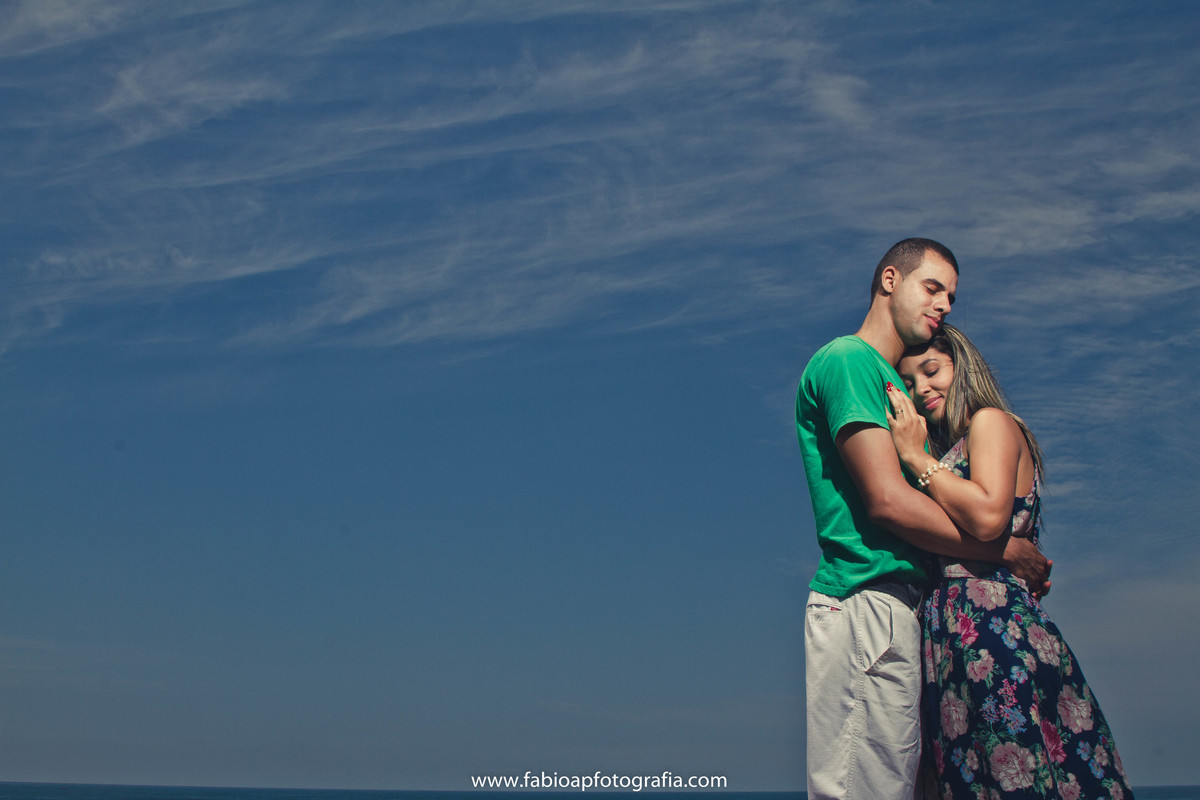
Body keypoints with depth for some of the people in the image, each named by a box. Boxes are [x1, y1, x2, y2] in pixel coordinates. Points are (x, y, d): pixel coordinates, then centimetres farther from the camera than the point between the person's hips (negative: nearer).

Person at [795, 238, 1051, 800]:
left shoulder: (897, 384, 26)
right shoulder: (847, 360, -5)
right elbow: (887, 500, -14)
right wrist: (1007, 550, -6)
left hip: (897, 612, 10)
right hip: (866, 602, -10)